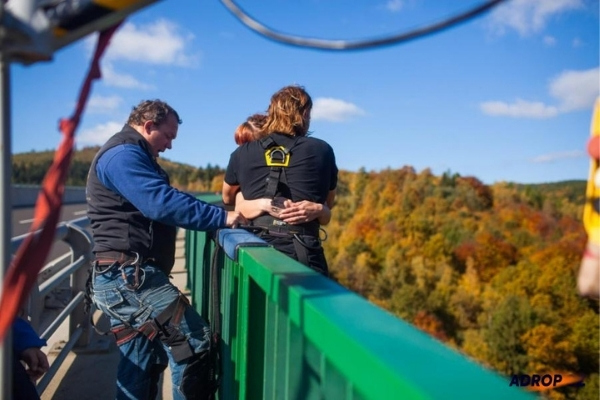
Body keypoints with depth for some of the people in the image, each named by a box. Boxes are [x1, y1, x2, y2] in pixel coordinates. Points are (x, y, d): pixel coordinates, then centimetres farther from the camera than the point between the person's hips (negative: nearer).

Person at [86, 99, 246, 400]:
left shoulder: (128, 155, 24)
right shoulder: (123, 155, -12)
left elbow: (154, 204, 22)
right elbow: (162, 203, -24)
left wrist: (217, 216, 11)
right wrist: (222, 217, -20)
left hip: (125, 276, 11)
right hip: (126, 275, -11)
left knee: (141, 363, 17)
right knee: (193, 341, -13)